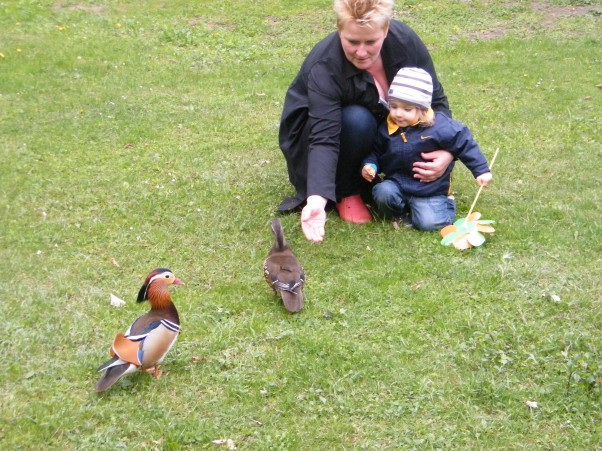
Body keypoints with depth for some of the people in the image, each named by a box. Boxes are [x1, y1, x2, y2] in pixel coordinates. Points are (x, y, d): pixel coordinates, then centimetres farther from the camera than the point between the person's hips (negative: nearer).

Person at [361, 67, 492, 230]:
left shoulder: (440, 127, -17)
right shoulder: (386, 128, -4)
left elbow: (464, 143, -8)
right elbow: (376, 151, 12)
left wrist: (481, 171, -7)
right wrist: (370, 165, -8)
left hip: (430, 190, -3)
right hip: (397, 183, 3)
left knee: (428, 222, -20)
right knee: (383, 192, -27)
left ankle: (446, 205, 14)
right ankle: (398, 212, 5)